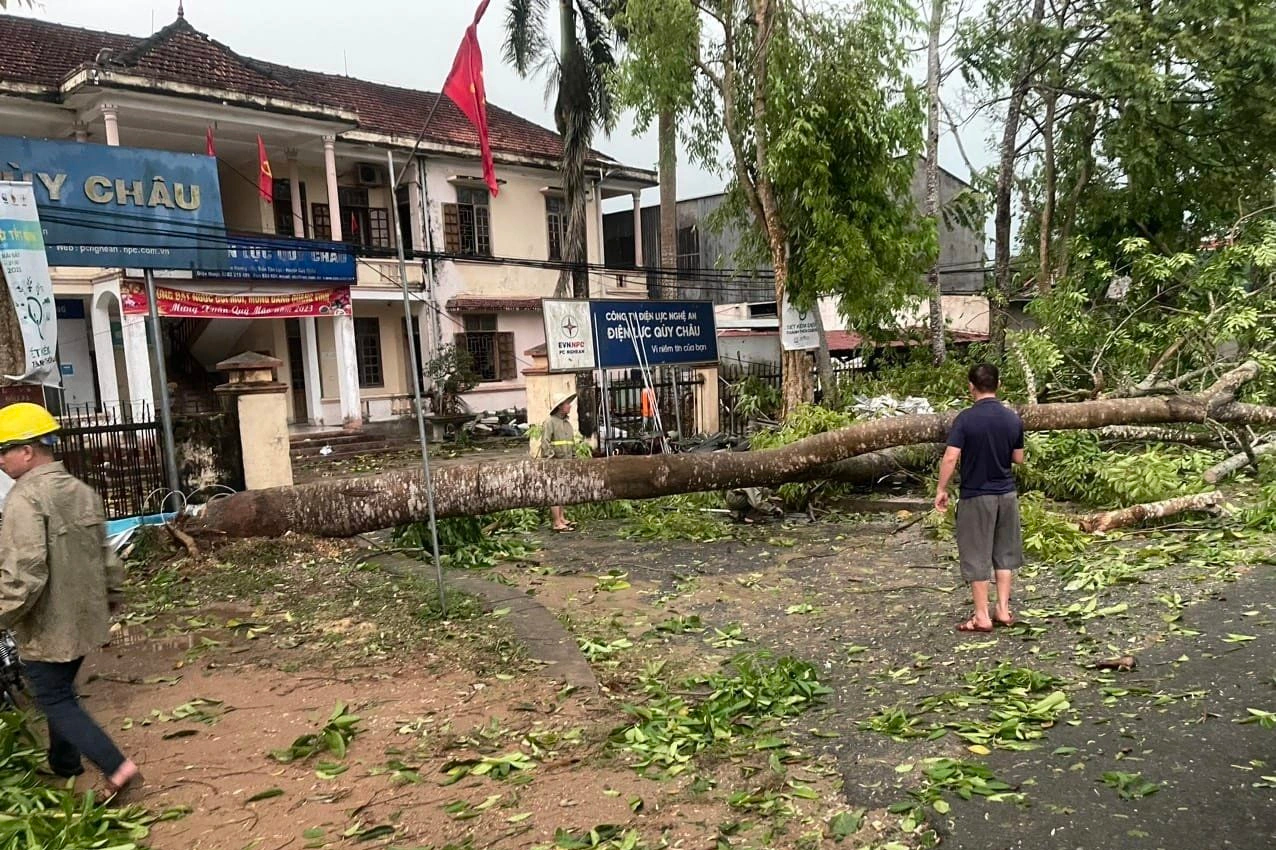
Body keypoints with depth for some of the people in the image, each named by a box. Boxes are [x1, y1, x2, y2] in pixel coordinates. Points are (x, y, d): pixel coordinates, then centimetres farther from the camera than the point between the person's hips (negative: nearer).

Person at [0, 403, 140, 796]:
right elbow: (106, 556, 11)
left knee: (55, 701, 3)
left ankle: (116, 766, -4)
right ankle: (64, 764, 37)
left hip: (47, 624, -8)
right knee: (61, 691, 24)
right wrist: (110, 599, 20)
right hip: (83, 616, 8)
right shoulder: (82, 490, 5)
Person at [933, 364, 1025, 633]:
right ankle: (1003, 610, 21)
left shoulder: (965, 418, -15)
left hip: (975, 496, -4)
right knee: (1005, 552, 16)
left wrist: (942, 490, -9)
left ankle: (982, 617, 10)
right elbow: (1018, 458, 7)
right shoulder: (1013, 418, -1)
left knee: (977, 556, 4)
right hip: (1007, 493, 5)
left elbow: (950, 458, -19)